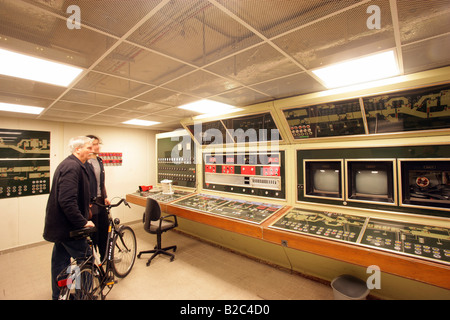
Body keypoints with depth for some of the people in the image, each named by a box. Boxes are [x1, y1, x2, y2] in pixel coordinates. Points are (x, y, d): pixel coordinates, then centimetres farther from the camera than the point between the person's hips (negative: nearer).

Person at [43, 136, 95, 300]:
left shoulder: (72, 165, 12)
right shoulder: (72, 167, -23)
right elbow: (67, 201, -30)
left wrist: (84, 209, 23)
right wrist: (83, 222, -24)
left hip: (60, 224, 11)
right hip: (67, 225, -11)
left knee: (60, 261, 22)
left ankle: (58, 295, 38)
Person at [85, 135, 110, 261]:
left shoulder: (99, 161, 11)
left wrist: (105, 197, 11)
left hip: (100, 200, 8)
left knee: (105, 227, 15)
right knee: (93, 232, 4)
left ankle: (105, 256, 32)